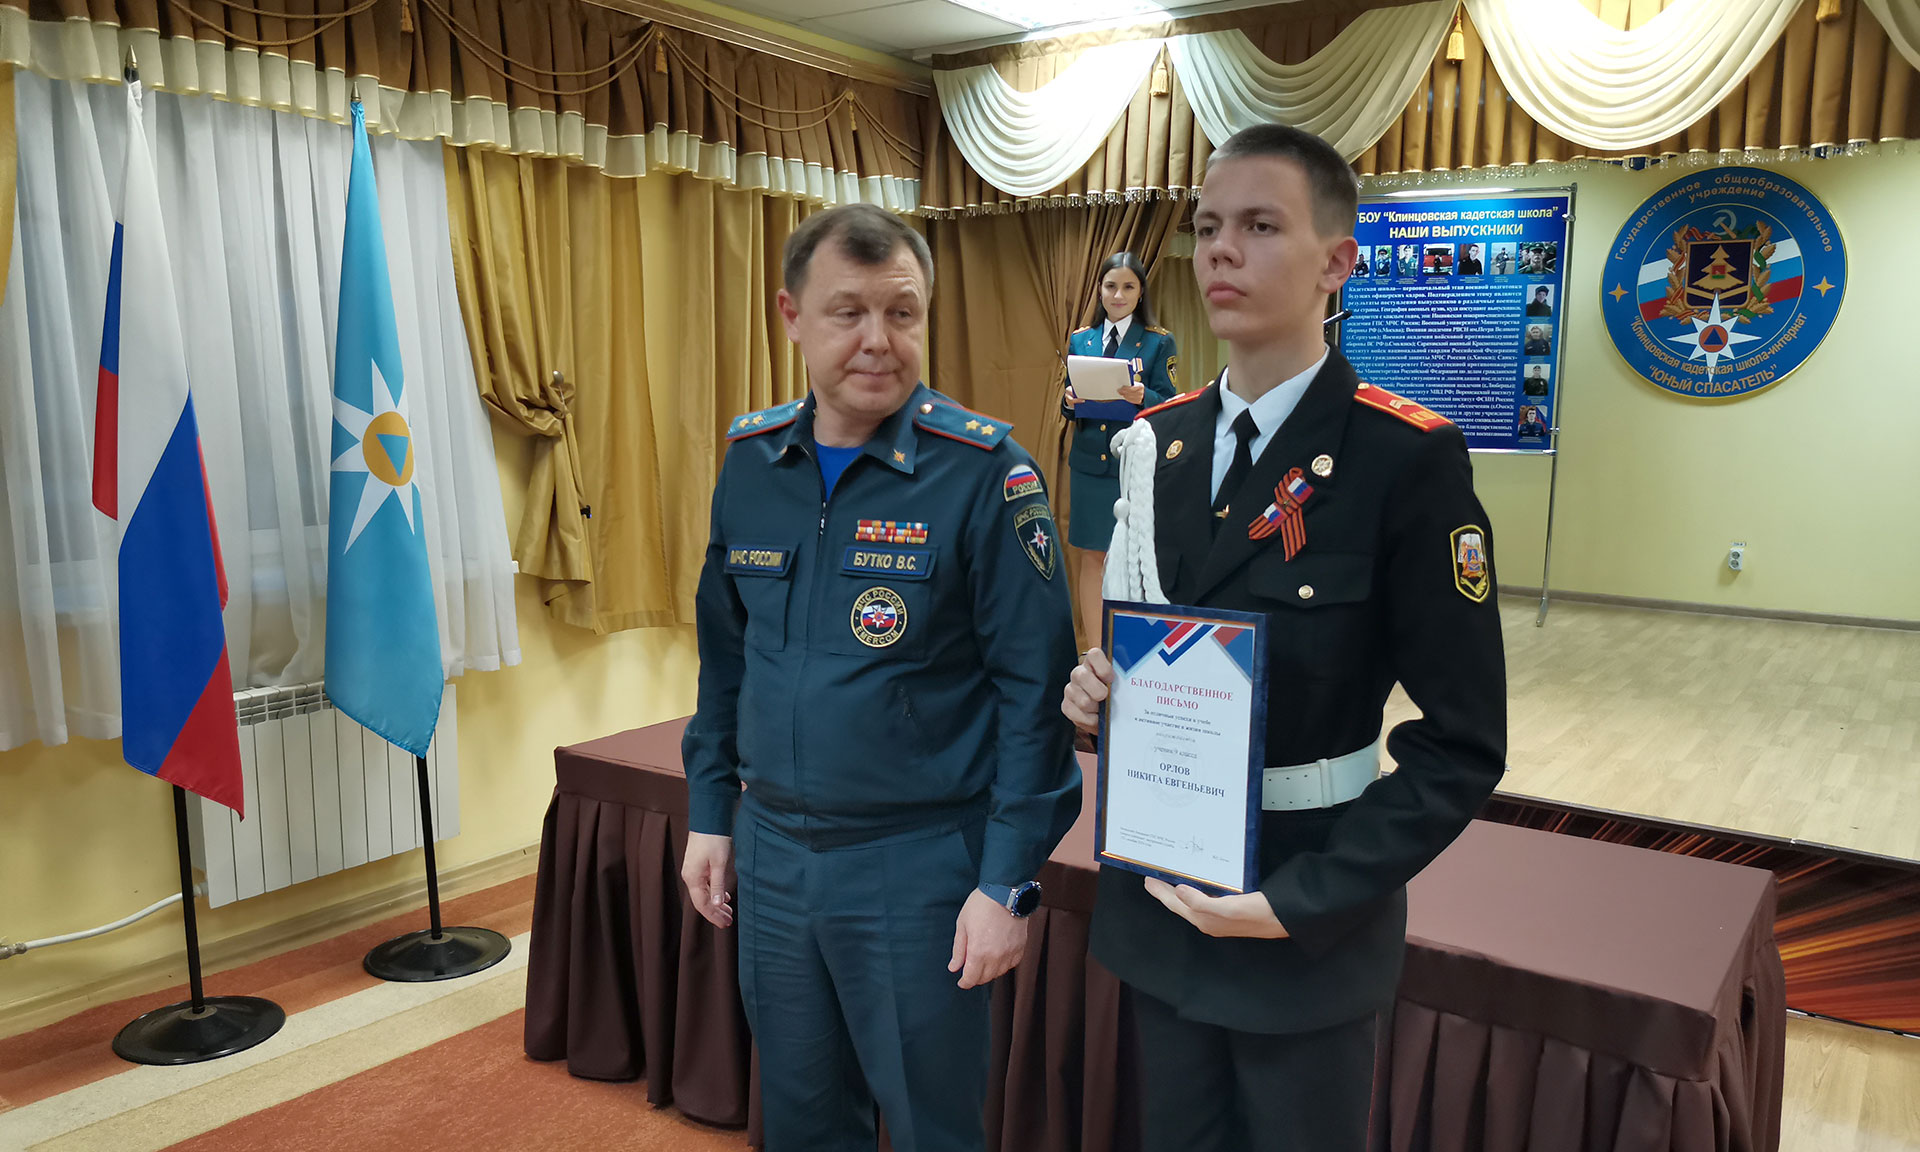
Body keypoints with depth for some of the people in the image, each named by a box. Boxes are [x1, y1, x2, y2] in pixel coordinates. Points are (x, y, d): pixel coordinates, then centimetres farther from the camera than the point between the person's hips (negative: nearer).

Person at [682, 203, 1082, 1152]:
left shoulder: (983, 472, -15)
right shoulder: (751, 460, 1)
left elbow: (1034, 688, -14)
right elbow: (725, 655, 11)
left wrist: (1007, 882, -15)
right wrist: (710, 816, 12)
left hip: (920, 862, -4)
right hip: (770, 850, 5)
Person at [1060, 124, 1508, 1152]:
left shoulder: (1408, 459, -16)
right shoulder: (1159, 440, 2)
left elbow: (1461, 743, -14)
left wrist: (1300, 901, -19)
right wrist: (1096, 689, -8)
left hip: (1310, 919, -5)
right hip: (1158, 900, 5)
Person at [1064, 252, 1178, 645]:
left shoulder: (1159, 343, 2)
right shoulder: (1080, 340, 11)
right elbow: (1068, 410, 13)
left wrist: (1142, 397, -24)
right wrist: (1069, 400, -10)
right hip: (1089, 462, 3)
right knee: (1091, 555, 6)